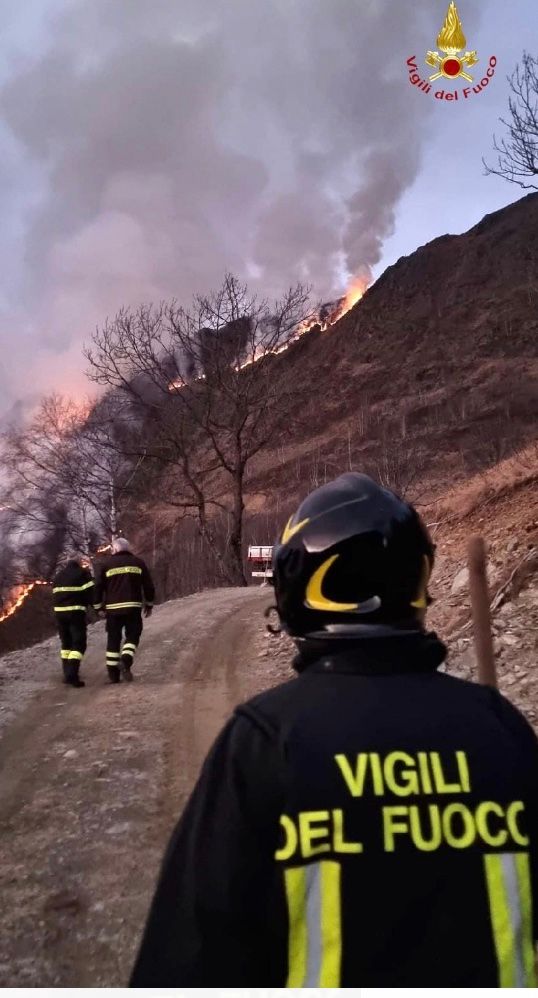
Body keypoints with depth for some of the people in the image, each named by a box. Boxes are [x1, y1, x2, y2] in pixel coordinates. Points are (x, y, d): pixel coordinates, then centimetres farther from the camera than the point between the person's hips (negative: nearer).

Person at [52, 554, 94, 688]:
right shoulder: (83, 573, -1)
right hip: (76, 611, -6)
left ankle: (68, 673, 19)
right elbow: (90, 592, -9)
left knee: (66, 643, 18)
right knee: (78, 644, -5)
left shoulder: (58, 575, 20)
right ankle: (72, 675, -18)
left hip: (59, 611, 6)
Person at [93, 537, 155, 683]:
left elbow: (98, 586, 0)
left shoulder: (105, 563, 5)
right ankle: (126, 660, -16)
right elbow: (148, 586, 8)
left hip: (112, 608, 1)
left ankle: (113, 673, 10)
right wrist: (149, 604, 18)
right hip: (133, 607, 0)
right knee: (132, 635, 10)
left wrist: (98, 606, 10)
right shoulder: (138, 562, 8)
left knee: (113, 639, 9)